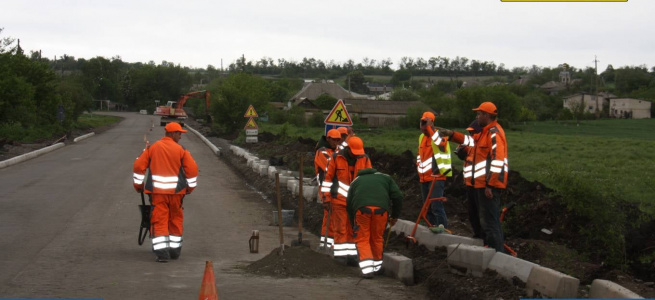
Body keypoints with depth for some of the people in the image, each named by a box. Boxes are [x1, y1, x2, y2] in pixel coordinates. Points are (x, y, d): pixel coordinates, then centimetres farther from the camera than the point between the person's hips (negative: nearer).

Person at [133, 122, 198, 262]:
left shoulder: (152, 148, 6)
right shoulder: (181, 150, 0)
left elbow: (139, 165, 3)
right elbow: (192, 169, -2)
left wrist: (138, 185, 14)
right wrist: (190, 187, 12)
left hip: (157, 191, 0)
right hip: (176, 190, 0)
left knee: (159, 221, 0)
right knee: (176, 220, 14)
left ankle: (161, 251, -11)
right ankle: (174, 250, 22)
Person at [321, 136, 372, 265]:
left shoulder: (365, 159, 1)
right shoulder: (336, 158, -6)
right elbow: (328, 177, -1)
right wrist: (326, 197, -2)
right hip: (339, 199, -2)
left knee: (354, 228, 7)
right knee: (340, 228, 0)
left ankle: (351, 253, 14)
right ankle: (340, 254, 6)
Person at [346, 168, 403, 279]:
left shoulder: (355, 181, 35)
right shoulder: (386, 177, 33)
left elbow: (349, 205, 29)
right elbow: (397, 196, 19)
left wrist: (354, 227, 36)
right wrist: (395, 216, 29)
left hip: (361, 208, -1)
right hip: (381, 207, 1)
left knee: (362, 239, 9)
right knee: (377, 238, 19)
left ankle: (367, 269, -4)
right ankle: (377, 266, 33)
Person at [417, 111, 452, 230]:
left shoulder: (439, 134, -7)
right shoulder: (421, 137, 16)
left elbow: (440, 143, -32)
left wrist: (429, 127, -30)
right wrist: (419, 167, 19)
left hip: (437, 177, -8)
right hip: (424, 178, 8)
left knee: (436, 205, -16)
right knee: (428, 206, 11)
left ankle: (442, 226, -12)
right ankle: (433, 225, 18)